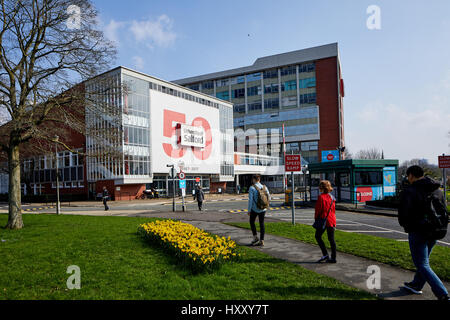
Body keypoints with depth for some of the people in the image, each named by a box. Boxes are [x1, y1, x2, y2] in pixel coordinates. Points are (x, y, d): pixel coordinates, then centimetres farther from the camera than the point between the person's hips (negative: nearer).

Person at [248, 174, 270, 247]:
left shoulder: (252, 188, -13)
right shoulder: (265, 187, 0)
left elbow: (250, 200, -15)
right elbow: (269, 198, 4)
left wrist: (249, 210, -7)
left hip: (255, 209, -4)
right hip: (263, 209, 4)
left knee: (252, 222, 18)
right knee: (262, 223, 10)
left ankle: (255, 237, 13)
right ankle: (261, 241, 11)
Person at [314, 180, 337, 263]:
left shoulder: (321, 197, -14)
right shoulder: (332, 197, 8)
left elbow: (318, 209, -12)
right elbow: (333, 209, 15)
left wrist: (316, 218, 2)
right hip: (332, 221, 7)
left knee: (318, 236, 9)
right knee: (331, 239, 10)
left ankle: (325, 254, 2)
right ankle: (333, 258, 13)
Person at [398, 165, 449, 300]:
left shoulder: (409, 191, -16)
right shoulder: (437, 190, 8)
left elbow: (403, 214, -16)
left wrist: (405, 224, 4)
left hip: (418, 232, -8)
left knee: (422, 265, 0)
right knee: (424, 260, 22)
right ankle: (416, 285, 37)